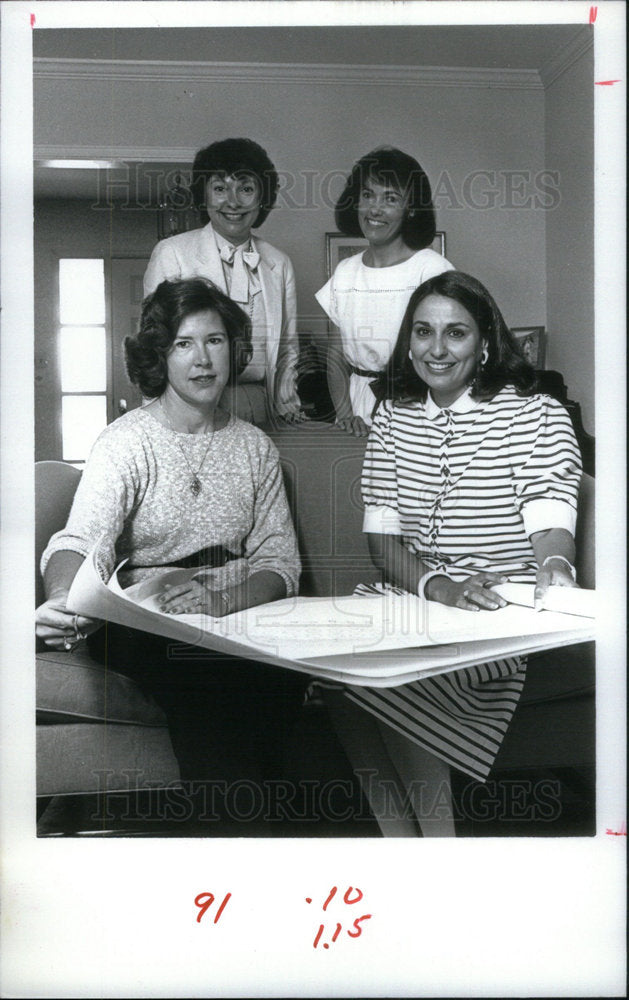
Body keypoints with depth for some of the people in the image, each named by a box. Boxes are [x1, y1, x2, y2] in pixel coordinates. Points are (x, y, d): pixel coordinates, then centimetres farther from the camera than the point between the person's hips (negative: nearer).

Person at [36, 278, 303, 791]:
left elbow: (280, 561, 3)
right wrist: (64, 597, -46)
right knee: (202, 684, -33)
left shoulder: (255, 446, 9)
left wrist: (222, 602, -19)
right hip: (142, 628, -3)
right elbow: (82, 539, -21)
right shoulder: (125, 442, -4)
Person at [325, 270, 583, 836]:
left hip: (502, 619, -4)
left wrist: (555, 568, -39)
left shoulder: (538, 418, 0)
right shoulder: (393, 417, 12)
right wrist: (440, 587, -17)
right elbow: (383, 541, 3)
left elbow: (552, 527, -14)